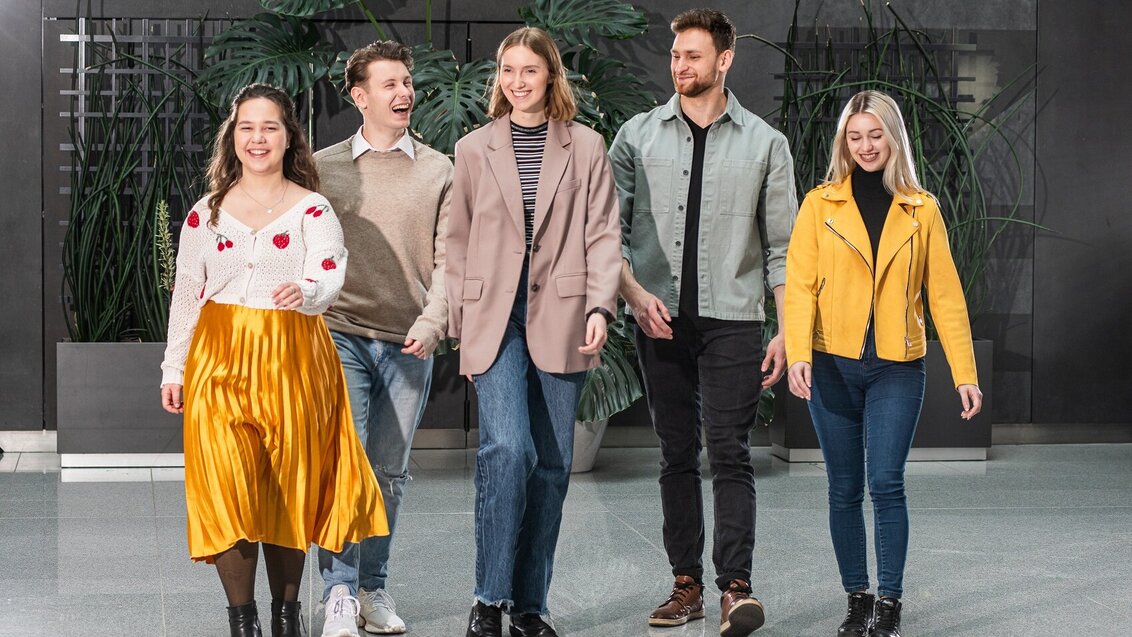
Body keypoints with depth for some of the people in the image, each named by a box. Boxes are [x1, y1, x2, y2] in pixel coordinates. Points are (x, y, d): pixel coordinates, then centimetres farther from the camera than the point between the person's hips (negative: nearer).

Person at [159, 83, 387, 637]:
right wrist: (173, 370, 11)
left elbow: (328, 280, -14)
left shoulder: (313, 210, 2)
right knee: (226, 486, -10)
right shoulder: (207, 212, 9)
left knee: (288, 488, 5)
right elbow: (185, 293, 13)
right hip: (219, 360, 1)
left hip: (292, 360, -1)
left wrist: (306, 292, -37)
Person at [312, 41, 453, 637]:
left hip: (408, 343, 2)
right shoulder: (324, 168, 6)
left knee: (389, 472, 8)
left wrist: (432, 322, -9)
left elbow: (447, 259, 4)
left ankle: (373, 587, 20)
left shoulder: (437, 171, 7)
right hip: (340, 334, -1)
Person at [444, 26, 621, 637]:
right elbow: (458, 242, 11)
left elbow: (602, 234, 4)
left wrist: (599, 307, -9)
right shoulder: (474, 149, 10)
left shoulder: (586, 147, 8)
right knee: (507, 447, -19)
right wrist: (458, 322, 6)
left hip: (560, 319, 1)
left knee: (551, 463, 5)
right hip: (495, 318, -1)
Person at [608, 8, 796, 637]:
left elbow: (781, 247, 6)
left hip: (732, 318, -2)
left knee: (729, 451, -11)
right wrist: (634, 292, -9)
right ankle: (686, 584, 12)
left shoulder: (765, 143, 6)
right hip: (659, 319, 2)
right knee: (677, 455, 6)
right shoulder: (637, 135, 8)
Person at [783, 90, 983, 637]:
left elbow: (945, 294, 6)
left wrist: (965, 373, 0)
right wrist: (798, 355, -17)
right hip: (833, 365, 1)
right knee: (845, 490, 6)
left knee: (886, 483, -11)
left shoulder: (921, 210, 7)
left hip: (897, 367, -1)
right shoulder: (820, 205, 5)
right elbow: (799, 284, -2)